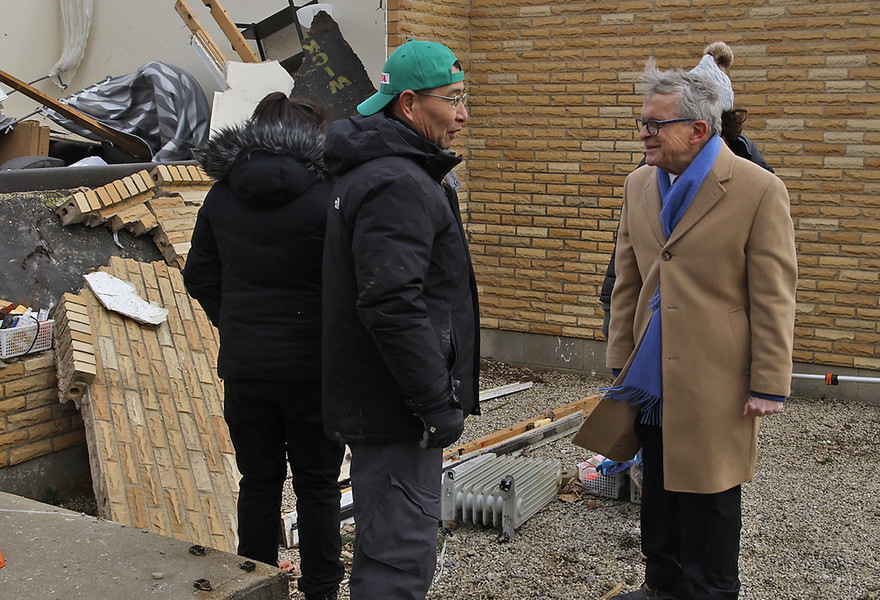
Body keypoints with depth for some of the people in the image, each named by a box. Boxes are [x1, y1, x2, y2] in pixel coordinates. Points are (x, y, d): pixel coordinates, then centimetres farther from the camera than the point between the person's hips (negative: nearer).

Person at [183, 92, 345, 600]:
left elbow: (200, 276, 8)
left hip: (244, 366, 4)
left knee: (258, 481, 15)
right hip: (312, 365, -4)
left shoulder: (222, 196, 3)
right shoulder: (326, 195, -12)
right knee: (317, 483, 10)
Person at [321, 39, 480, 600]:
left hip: (378, 400, 11)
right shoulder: (398, 185, -20)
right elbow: (393, 306, -27)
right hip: (397, 407, -11)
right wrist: (437, 400, -23)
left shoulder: (374, 169, 15)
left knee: (388, 542, 23)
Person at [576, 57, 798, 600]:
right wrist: (621, 363, 11)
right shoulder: (639, 185, 7)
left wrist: (769, 385, -10)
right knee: (659, 494, 17)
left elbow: (774, 299, -10)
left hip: (714, 381, -6)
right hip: (653, 378, 6)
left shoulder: (759, 191, -12)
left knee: (707, 499, 7)